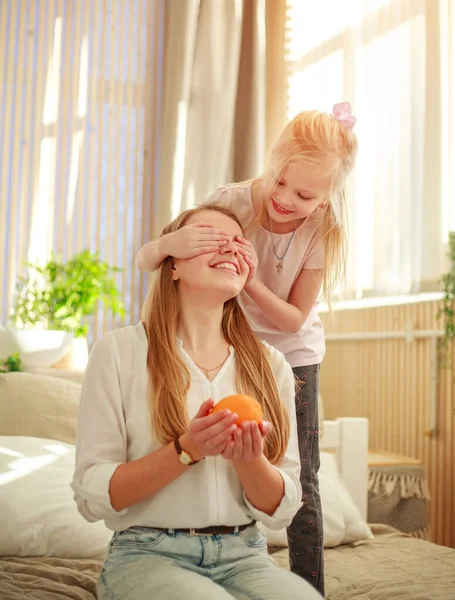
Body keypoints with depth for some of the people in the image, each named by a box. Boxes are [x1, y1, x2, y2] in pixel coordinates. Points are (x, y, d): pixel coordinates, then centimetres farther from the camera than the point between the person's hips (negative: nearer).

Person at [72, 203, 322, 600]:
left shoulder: (272, 366, 7)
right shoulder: (119, 351, -3)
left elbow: (281, 511, 6)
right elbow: (91, 496, -6)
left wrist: (248, 459, -15)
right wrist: (186, 450, -19)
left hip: (244, 557, 3)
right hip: (148, 555, -2)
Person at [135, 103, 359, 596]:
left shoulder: (323, 232, -18)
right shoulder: (234, 202, -22)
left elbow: (293, 319, -15)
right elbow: (143, 261, -22)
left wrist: (253, 281, -34)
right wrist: (170, 244, -46)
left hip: (293, 356, 1)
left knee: (301, 487, -1)